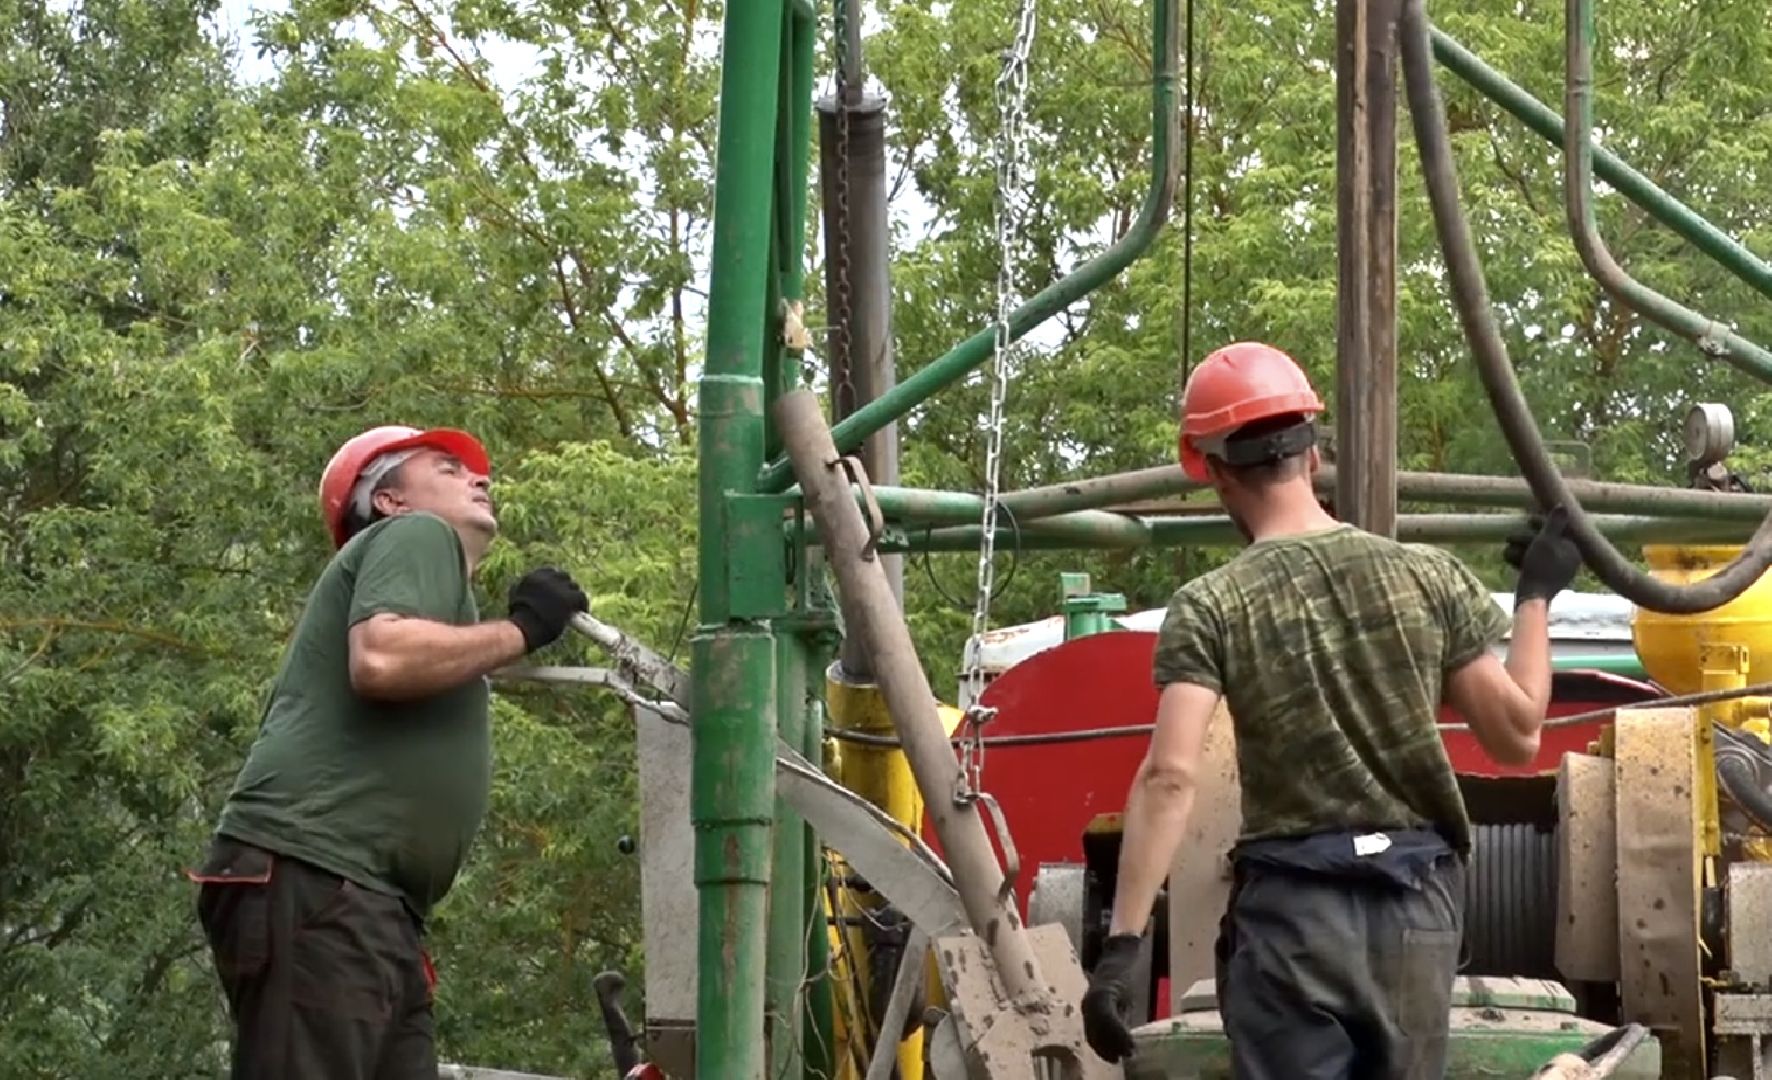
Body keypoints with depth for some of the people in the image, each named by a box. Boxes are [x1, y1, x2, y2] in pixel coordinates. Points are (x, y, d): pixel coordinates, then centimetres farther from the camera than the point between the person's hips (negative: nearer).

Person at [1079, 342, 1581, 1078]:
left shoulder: (1210, 608, -7)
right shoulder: (1430, 577, 1)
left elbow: (1169, 777, -18)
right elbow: (1517, 735, 4)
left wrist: (1122, 943, -19)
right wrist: (1535, 598, 18)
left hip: (1293, 908, -3)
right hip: (1420, 902, 3)